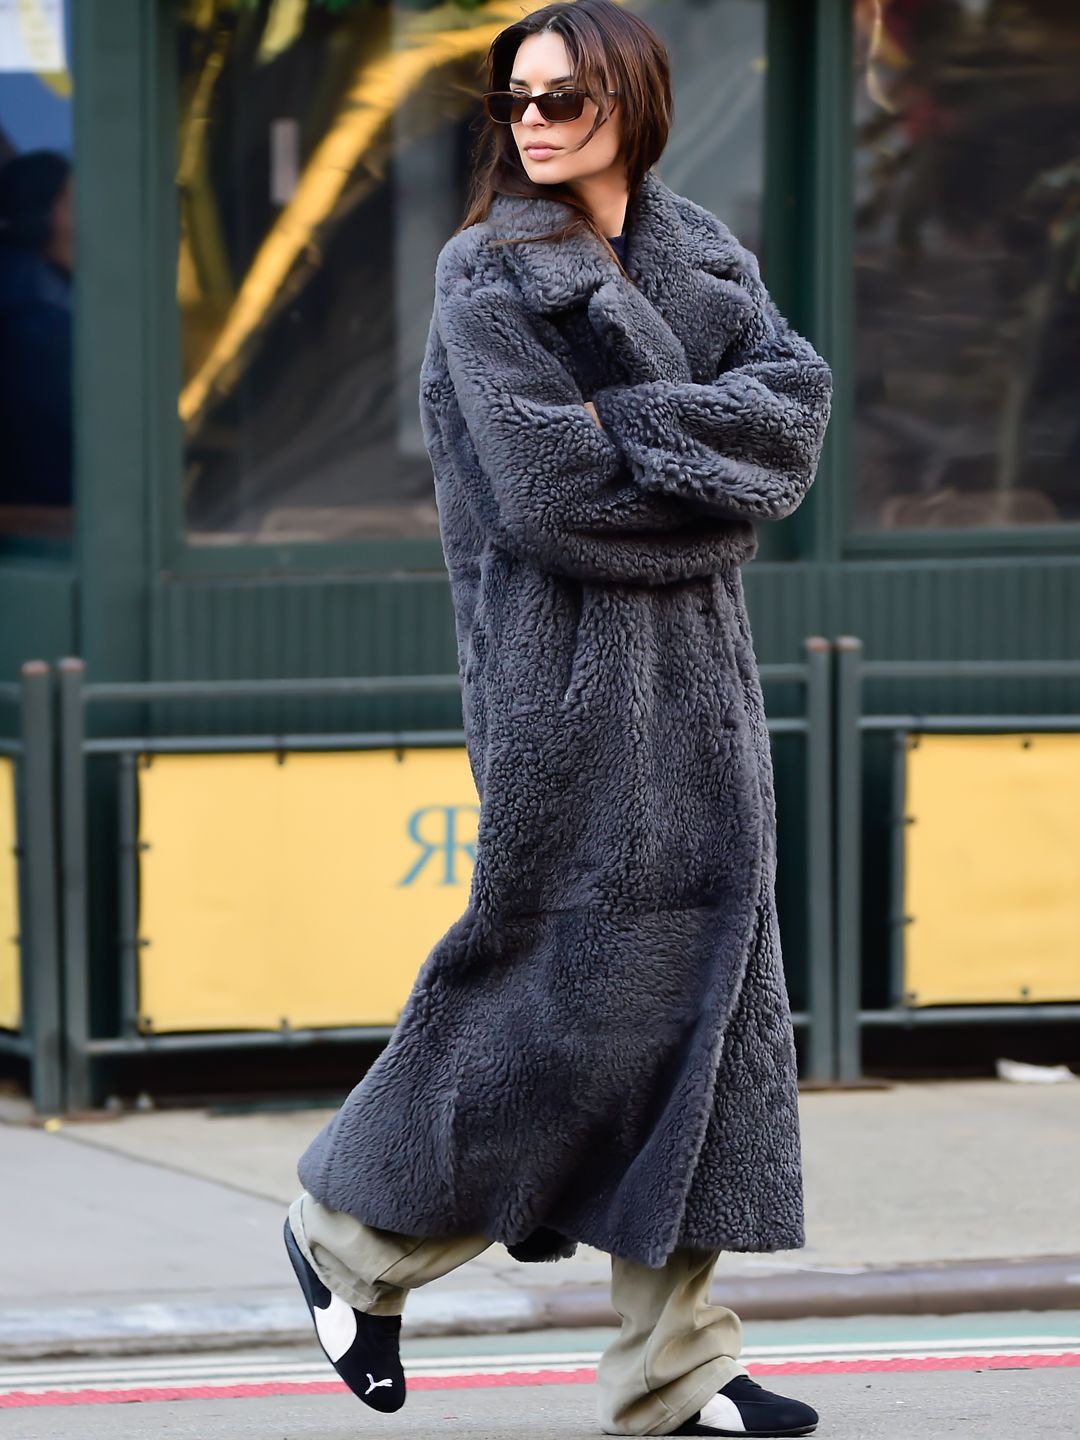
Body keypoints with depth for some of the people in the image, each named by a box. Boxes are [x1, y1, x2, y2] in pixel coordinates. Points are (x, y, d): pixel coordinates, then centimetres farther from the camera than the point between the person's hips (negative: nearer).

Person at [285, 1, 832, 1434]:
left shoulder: (707, 257, 13)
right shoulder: (488, 277, -3)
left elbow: (799, 403, -2)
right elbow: (548, 487, -14)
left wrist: (642, 425, -14)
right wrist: (713, 464, -6)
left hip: (697, 668, 6)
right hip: (565, 664, -6)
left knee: (704, 974, 1)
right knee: (572, 974, -6)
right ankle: (354, 1230, 16)